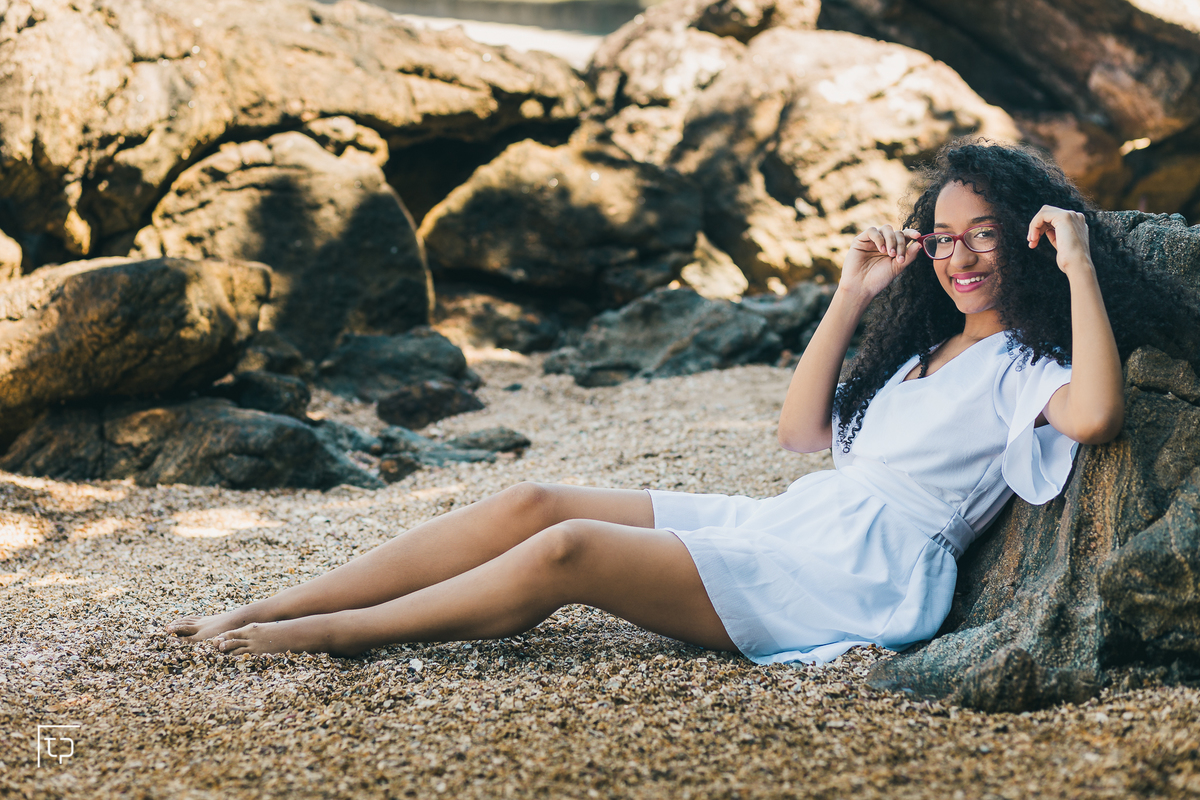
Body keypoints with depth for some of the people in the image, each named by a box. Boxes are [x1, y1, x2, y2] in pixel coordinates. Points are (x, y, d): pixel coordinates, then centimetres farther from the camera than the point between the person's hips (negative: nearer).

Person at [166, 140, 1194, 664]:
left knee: (567, 551, -24)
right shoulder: (927, 348, 24)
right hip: (787, 526, 8)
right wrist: (853, 297, 16)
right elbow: (801, 430, 22)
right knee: (532, 501, -8)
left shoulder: (1027, 366, 0)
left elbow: (1096, 415, -24)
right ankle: (257, 613, -8)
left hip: (864, 573, -8)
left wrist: (1081, 267, -16)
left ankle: (327, 634, -13)